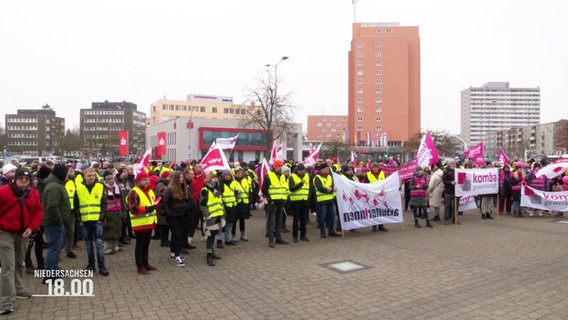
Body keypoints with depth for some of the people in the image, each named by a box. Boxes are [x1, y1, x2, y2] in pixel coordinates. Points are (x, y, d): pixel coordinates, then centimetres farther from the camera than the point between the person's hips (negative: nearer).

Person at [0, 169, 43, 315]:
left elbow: (39, 211, 6)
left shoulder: (34, 194, 1)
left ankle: (19, 290, 36)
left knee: (19, 263, 19)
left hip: (23, 233, 5)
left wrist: (32, 227, -6)